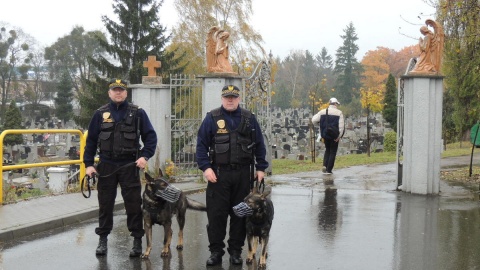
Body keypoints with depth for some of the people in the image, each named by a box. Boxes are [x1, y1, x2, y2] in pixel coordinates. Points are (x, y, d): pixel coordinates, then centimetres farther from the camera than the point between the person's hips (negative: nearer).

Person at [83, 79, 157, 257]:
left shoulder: (137, 113, 2)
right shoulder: (100, 114, 6)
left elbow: (150, 136, 1)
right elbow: (91, 140, 8)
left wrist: (145, 156, -12)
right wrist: (88, 164, 2)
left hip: (129, 166, -2)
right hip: (106, 166, 2)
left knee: (133, 203, 1)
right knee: (105, 203, 9)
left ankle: (137, 240, 11)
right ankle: (102, 239, 21)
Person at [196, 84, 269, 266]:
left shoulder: (249, 118, 7)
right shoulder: (212, 118, 1)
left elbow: (259, 145, 10)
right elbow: (201, 144, -1)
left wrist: (261, 168, 5)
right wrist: (205, 167, -10)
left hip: (243, 173, 2)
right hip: (218, 173, -2)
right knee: (216, 213, 0)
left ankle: (236, 251, 19)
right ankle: (216, 251, 10)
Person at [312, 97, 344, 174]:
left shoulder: (323, 112, 1)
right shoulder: (339, 113, -7)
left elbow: (313, 120, -3)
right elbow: (341, 126, -13)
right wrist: (339, 136, -8)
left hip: (325, 135, 3)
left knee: (327, 150, 22)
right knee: (332, 152, 8)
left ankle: (325, 165, 3)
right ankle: (329, 170, 5)